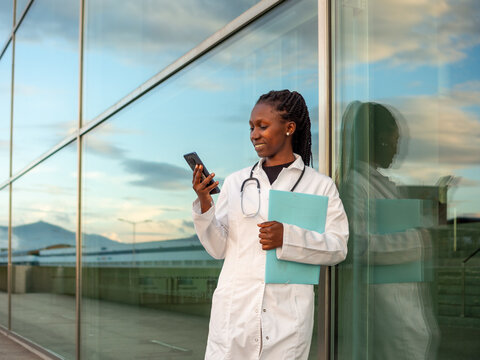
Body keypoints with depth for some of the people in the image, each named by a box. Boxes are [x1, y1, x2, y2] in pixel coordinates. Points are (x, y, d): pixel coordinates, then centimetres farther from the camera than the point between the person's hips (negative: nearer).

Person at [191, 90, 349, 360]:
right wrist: (205, 204, -6)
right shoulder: (236, 183, 10)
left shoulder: (320, 186, 4)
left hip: (288, 316, -1)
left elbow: (338, 248, -3)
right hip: (235, 309, 2)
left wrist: (288, 237, -16)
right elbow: (218, 249, 8)